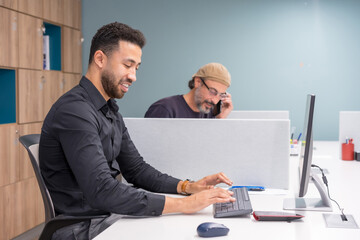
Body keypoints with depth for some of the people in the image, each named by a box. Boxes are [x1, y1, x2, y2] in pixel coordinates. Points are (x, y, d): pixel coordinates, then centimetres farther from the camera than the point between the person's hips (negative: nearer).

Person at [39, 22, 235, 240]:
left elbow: (136, 170, 14)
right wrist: (184, 204, -30)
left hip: (110, 213, 9)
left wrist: (188, 186, -2)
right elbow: (102, 191, -29)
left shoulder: (111, 111, 12)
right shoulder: (75, 111, -21)